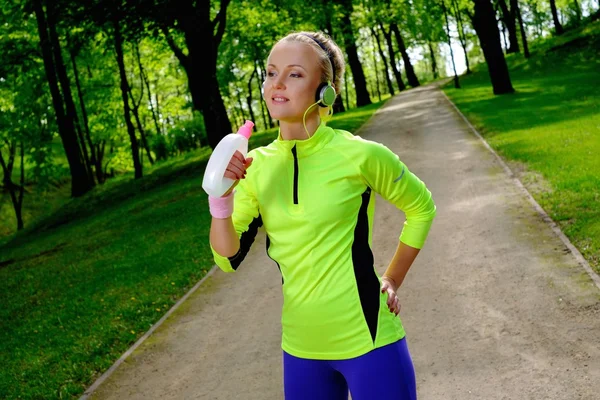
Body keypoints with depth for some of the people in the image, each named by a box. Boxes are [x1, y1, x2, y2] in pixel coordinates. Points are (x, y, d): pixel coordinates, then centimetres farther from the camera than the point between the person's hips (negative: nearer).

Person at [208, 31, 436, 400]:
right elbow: (229, 259, -3)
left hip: (368, 341, -4)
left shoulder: (359, 155, -13)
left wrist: (392, 281, 1)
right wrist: (222, 197, -17)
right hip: (301, 347, 4)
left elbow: (421, 208, 3)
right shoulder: (257, 166, -1)